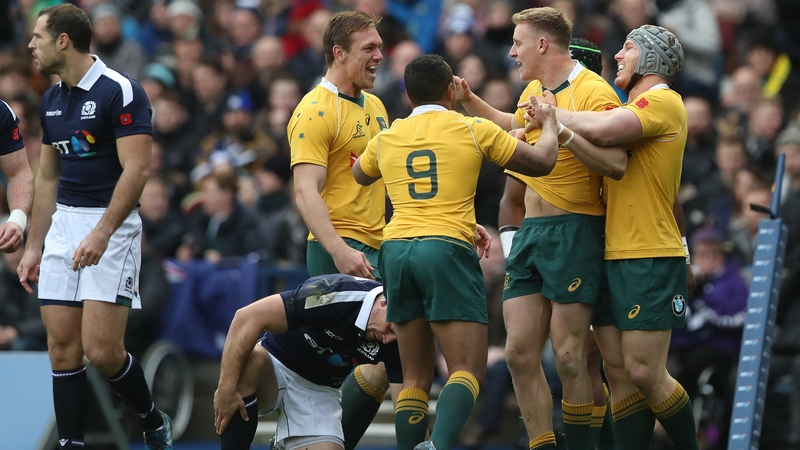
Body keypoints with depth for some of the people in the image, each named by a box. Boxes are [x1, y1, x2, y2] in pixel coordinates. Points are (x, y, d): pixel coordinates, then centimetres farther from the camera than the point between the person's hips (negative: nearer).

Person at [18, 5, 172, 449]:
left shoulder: (120, 91, -12)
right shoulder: (51, 100, 12)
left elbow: (136, 169, -18)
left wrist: (101, 233, -25)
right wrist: (33, 246, 19)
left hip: (111, 227, -7)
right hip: (62, 226, 7)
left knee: (101, 349, -12)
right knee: (62, 347, 0)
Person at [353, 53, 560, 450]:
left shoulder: (387, 138, 15)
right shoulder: (473, 130, 4)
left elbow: (359, 175, 37)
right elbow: (541, 162, 9)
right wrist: (548, 123, 29)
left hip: (396, 250, 5)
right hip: (447, 250, -5)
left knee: (415, 377, 11)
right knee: (468, 370, -7)